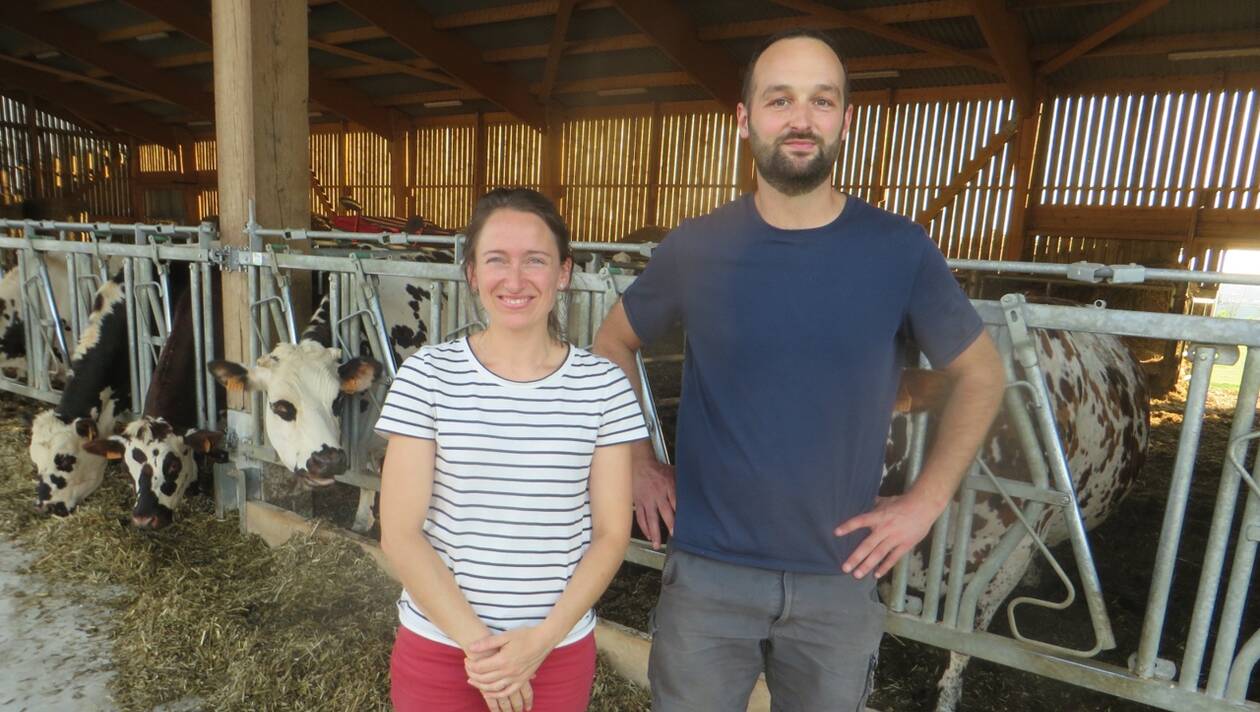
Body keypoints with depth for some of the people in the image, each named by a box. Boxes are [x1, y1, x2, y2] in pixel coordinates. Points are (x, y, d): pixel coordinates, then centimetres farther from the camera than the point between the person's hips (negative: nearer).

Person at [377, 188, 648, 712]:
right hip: (437, 645, 0)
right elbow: (399, 535, -9)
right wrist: (476, 643, -12)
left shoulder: (602, 386, -8)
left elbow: (611, 534, -5)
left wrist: (542, 639, -12)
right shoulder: (428, 375, -9)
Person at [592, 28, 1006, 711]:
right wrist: (635, 460, 0)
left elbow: (980, 374, 5)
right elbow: (613, 341, 8)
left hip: (839, 577, 1)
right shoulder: (695, 248, -8)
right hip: (706, 571, 0)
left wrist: (926, 500, -4)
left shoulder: (899, 251, -8)